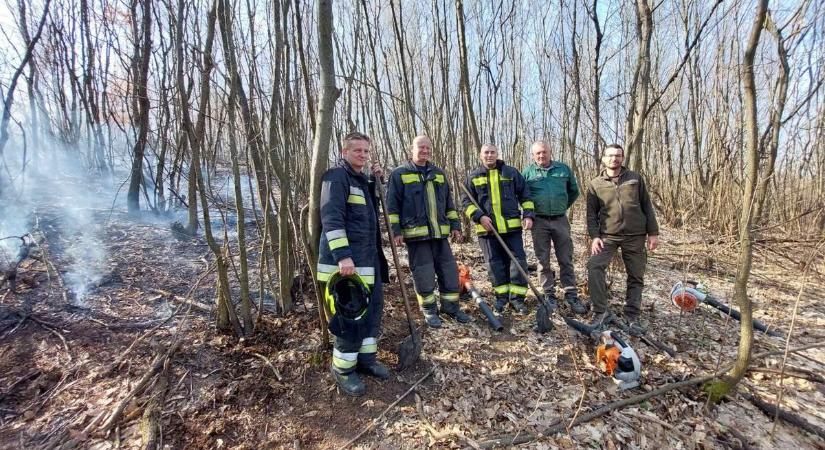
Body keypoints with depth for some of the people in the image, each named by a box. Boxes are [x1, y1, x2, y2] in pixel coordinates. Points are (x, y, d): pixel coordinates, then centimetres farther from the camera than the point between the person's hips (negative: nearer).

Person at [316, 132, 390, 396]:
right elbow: (331, 218, -20)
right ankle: (343, 370, 17)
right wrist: (342, 255, -29)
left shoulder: (363, 179, 18)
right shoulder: (337, 176, -10)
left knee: (373, 309, 14)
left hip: (369, 259, 9)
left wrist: (375, 180, 17)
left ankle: (366, 358, 31)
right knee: (350, 314, -2)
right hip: (345, 260, -9)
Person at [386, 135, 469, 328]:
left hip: (439, 233, 5)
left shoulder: (439, 173, 15)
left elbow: (449, 202, 19)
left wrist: (455, 225, 14)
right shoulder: (399, 174, 0)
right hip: (416, 234, -5)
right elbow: (392, 206, -4)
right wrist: (396, 230, -10)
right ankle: (429, 310, 20)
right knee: (424, 274, 1)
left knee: (449, 270, 9)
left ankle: (450, 306, 26)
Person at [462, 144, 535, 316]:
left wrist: (528, 215, -2)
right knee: (495, 264, 7)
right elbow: (467, 202, 4)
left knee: (518, 261, 1)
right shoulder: (473, 177, 6)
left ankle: (516, 298, 13)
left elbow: (525, 195, 10)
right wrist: (479, 216, -11)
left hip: (512, 226, 0)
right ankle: (502, 296, 22)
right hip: (487, 228, 0)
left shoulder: (511, 172, 7)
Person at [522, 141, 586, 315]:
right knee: (543, 261, 6)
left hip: (560, 220, 1)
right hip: (539, 222, -1)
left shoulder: (564, 169, 6)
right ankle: (549, 295, 18)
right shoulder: (528, 172, 2)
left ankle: (571, 296, 13)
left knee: (566, 260, 4)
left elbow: (574, 191, 18)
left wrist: (563, 207, 13)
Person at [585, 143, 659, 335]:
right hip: (608, 235, -1)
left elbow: (647, 206, 8)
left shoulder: (635, 178, 7)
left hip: (635, 236, 2)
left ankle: (632, 318, 21)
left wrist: (653, 232, 3)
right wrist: (595, 236, -9)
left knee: (636, 277, 7)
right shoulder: (595, 184, 4)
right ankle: (601, 312, -11)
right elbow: (592, 213, 3)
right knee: (594, 266, -22)